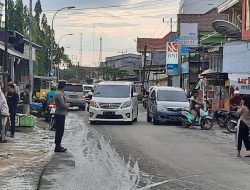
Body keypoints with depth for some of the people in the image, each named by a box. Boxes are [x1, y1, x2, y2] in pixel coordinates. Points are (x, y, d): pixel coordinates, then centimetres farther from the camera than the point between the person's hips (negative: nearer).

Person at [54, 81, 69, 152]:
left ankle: (58, 146, 21)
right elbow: (63, 105, -23)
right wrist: (67, 106, -5)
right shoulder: (60, 94, -17)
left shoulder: (59, 94, 15)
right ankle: (57, 147, -4)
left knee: (59, 131, 15)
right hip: (60, 115, -10)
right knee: (60, 131, -7)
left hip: (60, 115, 10)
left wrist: (66, 105, 6)